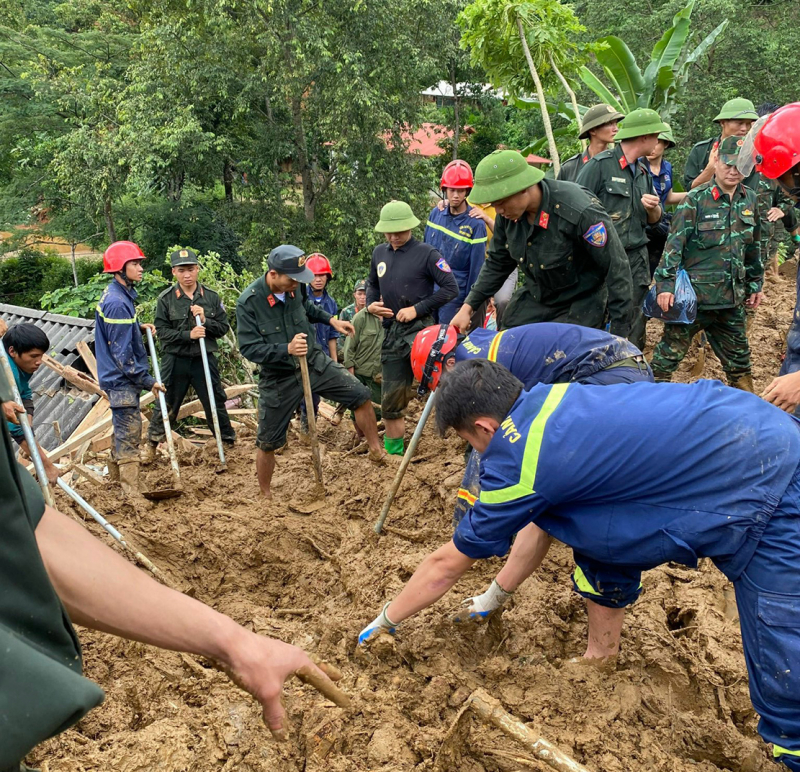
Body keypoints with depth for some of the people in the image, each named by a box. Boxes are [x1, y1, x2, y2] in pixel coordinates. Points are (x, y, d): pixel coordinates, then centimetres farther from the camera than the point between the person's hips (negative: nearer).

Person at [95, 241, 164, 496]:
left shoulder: (122, 295, 9)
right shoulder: (117, 303, -22)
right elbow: (122, 353, -22)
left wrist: (140, 327, 5)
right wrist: (148, 381, -17)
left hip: (122, 379, 10)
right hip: (121, 380, -10)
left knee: (123, 431, 22)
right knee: (129, 434, -6)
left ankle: (118, 473, 38)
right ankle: (132, 492, -1)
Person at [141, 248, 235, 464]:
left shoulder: (211, 297, -1)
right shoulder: (165, 299, -5)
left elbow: (224, 327, 1)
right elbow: (162, 331, -8)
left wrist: (205, 321, -16)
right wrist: (188, 335, -20)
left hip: (204, 359, 1)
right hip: (175, 361, -1)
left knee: (215, 403, 11)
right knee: (167, 405, 10)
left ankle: (229, 441, 24)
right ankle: (152, 443, 27)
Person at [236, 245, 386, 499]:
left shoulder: (295, 287, -8)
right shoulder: (248, 302, -23)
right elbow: (248, 348, -24)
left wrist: (331, 319, 6)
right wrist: (287, 349, -35)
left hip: (315, 363, 4)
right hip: (279, 378, -4)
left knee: (361, 396, -3)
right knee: (268, 442, 6)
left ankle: (376, 452, 16)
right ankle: (265, 495, 28)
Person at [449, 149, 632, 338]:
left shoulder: (580, 211, -30)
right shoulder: (507, 213, -11)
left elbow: (617, 270, -22)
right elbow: (497, 263, 6)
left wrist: (619, 335, -20)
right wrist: (468, 306, -1)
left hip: (580, 303, -6)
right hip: (534, 297, 6)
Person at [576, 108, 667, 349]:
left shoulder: (643, 171, 15)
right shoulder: (600, 165, -8)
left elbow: (654, 219, 20)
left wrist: (652, 207, -1)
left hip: (636, 259, 7)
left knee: (634, 330, 9)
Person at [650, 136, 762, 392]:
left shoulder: (750, 199, 8)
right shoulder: (697, 199, -9)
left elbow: (754, 246, 17)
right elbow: (674, 244, -13)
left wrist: (755, 284, 19)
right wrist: (665, 283, -19)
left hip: (733, 297, 6)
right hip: (694, 293, -5)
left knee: (739, 358, 17)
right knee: (670, 353, 0)